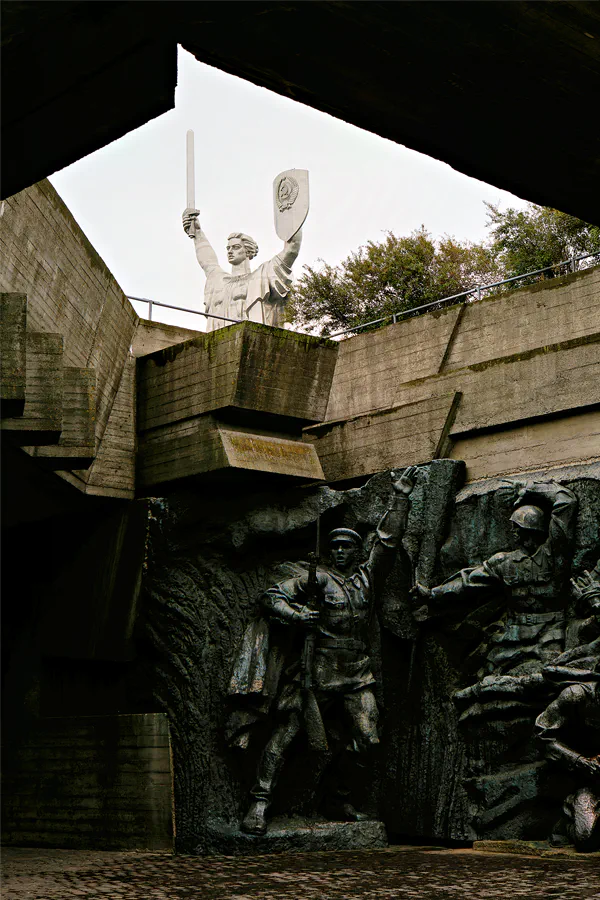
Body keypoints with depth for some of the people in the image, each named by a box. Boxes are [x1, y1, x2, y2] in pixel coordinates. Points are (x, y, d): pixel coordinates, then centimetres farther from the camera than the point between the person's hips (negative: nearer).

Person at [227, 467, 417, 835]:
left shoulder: (368, 577, 13)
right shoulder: (316, 578, 3)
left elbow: (389, 541, 12)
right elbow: (272, 596, 3)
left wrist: (400, 498, 10)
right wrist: (295, 615, -14)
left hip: (358, 674, 4)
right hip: (319, 672, -4)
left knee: (367, 738, -4)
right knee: (285, 733, -8)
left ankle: (341, 802, 13)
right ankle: (260, 804, -7)